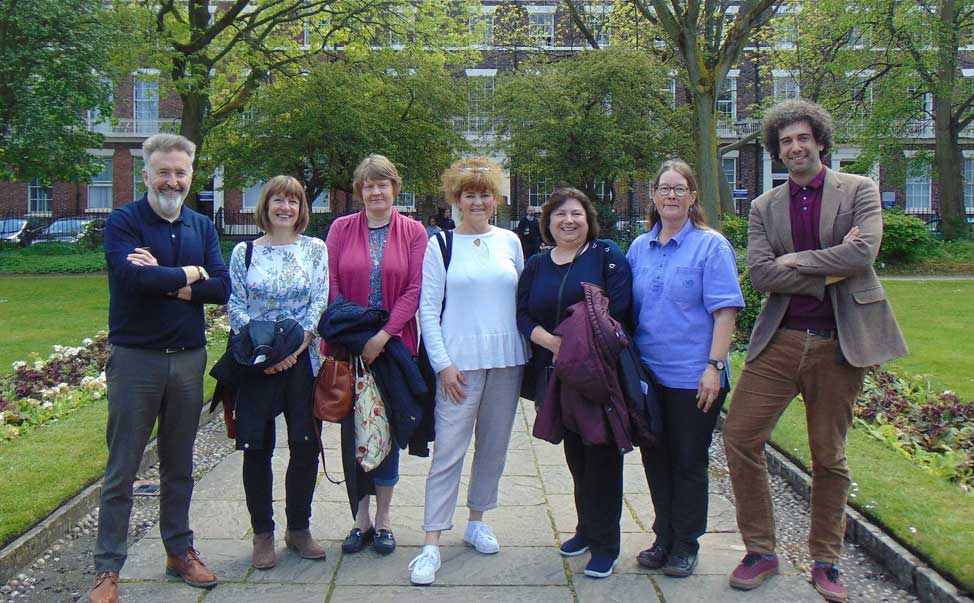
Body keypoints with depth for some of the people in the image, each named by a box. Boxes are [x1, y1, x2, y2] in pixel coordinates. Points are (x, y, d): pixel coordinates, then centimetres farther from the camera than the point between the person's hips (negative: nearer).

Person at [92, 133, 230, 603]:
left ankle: (179, 550, 28)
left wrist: (162, 279, -15)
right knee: (122, 469, 2)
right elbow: (133, 275, -23)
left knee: (179, 465, 15)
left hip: (188, 357, 4)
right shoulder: (123, 222, -4)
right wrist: (189, 274, -9)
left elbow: (222, 287, -5)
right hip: (135, 357, -4)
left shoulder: (202, 227, 8)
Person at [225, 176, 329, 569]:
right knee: (258, 448, 2)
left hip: (302, 358, 1)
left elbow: (320, 304, 0)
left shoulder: (315, 249, 6)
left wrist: (295, 350, -11)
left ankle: (298, 528, 21)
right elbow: (235, 307, 2)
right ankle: (263, 534, 17)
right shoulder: (244, 252, 6)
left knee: (306, 446, 3)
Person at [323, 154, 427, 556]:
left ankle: (382, 521, 18)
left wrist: (383, 335, -14)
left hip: (393, 345, -1)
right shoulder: (341, 228, 5)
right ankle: (361, 519, 18)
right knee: (352, 430, 4)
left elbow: (415, 289, -5)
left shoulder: (413, 232, 2)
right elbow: (331, 285, 1)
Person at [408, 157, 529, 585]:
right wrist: (443, 364, -9)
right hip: (459, 361, -3)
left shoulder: (509, 242, 10)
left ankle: (476, 521, 29)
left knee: (494, 446, 11)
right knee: (448, 450, -7)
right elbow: (428, 309, -2)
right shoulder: (440, 245, 1)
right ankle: (431, 544, -3)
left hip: (507, 359, 4)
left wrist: (529, 353, 8)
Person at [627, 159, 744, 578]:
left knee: (688, 462, 6)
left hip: (692, 377, -5)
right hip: (648, 373, 5)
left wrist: (714, 366, -18)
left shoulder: (711, 246, -6)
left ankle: (685, 546, 19)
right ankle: (664, 538, 27)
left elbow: (725, 310, -11)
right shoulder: (639, 248, 9)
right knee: (655, 459, 13)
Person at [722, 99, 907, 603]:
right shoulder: (764, 206, 8)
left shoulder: (859, 190, 3)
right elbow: (760, 273, -6)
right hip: (779, 341, 2)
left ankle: (825, 562, 24)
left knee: (829, 458, 7)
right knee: (739, 435, -4)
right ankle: (760, 551, 12)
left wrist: (796, 261, -10)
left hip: (838, 343, -2)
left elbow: (864, 252, -15)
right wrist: (829, 271, -12)